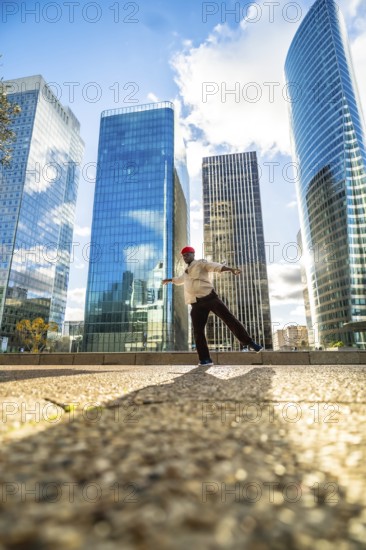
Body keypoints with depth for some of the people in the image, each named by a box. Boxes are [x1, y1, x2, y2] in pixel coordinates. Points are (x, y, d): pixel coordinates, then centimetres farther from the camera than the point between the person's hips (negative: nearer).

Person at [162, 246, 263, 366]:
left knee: (229, 318, -9)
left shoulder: (201, 263, 5)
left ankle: (249, 342, 2)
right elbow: (180, 279, 49)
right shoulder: (186, 272, 26)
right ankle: (205, 359, 3)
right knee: (198, 331, -3)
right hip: (197, 304, 6)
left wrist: (230, 269, -32)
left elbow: (215, 266, -14)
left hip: (209, 297, -5)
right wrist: (169, 280, 67)